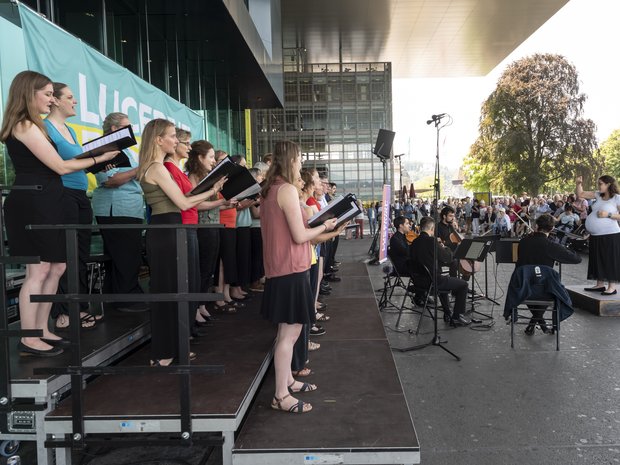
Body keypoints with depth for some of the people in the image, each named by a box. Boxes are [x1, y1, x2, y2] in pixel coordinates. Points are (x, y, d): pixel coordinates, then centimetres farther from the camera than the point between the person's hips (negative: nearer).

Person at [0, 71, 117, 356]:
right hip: (32, 204, -10)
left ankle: (41, 331, 20)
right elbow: (60, 167, -14)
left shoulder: (31, 126, 20)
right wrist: (98, 159, -6)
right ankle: (28, 340, 4)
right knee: (38, 271, -6)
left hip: (43, 202, 10)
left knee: (56, 267, 11)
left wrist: (90, 160, 8)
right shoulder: (25, 126, -12)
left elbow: (47, 165, 14)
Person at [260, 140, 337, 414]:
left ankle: (287, 381, 31)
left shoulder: (269, 190, 12)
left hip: (277, 269, 10)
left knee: (287, 330, 19)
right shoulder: (288, 190, -16)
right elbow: (299, 236, -18)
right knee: (290, 332, -3)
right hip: (290, 270, -10)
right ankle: (281, 396, 5)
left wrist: (317, 227, 18)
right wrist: (324, 226, -3)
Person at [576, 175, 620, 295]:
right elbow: (580, 194, 14)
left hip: (610, 235, -7)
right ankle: (600, 284, 22)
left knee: (610, 260, -1)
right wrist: (579, 184, 0)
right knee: (597, 259, 12)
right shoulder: (598, 195, 10)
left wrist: (608, 215, -20)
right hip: (595, 235, 7)